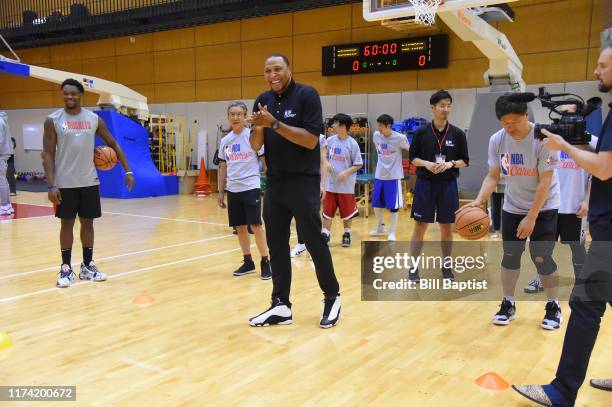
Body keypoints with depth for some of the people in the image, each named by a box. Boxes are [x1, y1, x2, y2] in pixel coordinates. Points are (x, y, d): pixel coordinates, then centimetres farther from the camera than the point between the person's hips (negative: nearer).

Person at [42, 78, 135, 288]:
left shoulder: (94, 119, 2)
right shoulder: (53, 120, -5)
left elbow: (113, 144, 9)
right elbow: (48, 154, -6)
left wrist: (127, 171, 2)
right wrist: (51, 185, -14)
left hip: (89, 182, 3)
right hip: (65, 183, -2)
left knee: (88, 222, 8)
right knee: (67, 223, 4)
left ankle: (87, 266, 19)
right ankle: (66, 268, 14)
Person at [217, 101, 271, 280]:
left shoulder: (253, 136, -5)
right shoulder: (225, 141, 9)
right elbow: (223, 167, 15)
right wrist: (221, 192, 14)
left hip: (251, 187, -5)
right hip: (232, 190, 5)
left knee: (255, 225, -7)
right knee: (240, 227, 9)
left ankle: (265, 262, 5)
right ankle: (248, 262, 20)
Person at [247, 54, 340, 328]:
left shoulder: (306, 95, -8)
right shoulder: (263, 101, 9)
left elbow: (310, 140, -17)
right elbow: (256, 146, 9)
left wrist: (275, 124, -22)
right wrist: (258, 128, -12)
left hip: (303, 181, -6)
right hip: (274, 182, 6)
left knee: (313, 241, -1)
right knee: (276, 244, 6)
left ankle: (332, 298, 17)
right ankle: (281, 305, 14)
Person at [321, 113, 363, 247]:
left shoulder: (352, 144, -9)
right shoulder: (330, 141, 1)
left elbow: (358, 164, -6)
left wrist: (346, 172, -19)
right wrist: (326, 163, -8)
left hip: (346, 185, -3)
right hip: (331, 184, 3)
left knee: (347, 212, 9)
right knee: (327, 211, 7)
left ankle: (346, 234, 25)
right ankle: (325, 235, 15)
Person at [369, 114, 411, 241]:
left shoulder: (400, 138, -15)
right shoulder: (376, 135, -2)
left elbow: (410, 150, -1)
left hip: (394, 176, -5)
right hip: (379, 175, 5)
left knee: (394, 206, 0)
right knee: (376, 203, 13)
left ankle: (392, 232, 12)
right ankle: (381, 226, 34)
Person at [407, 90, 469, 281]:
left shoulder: (458, 134, 1)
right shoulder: (422, 132, -1)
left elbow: (465, 161, 4)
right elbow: (413, 158, 3)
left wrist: (450, 164, -15)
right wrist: (426, 164, -16)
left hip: (448, 185, 1)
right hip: (425, 184, -1)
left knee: (447, 227, 8)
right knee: (420, 226, 1)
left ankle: (446, 267, 22)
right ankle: (413, 267, 10)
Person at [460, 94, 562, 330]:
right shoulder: (497, 140, -10)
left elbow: (545, 182, -20)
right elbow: (493, 176, -5)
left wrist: (531, 217, -21)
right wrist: (479, 200, -22)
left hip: (543, 207, -4)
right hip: (512, 207, 4)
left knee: (542, 258, -7)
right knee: (510, 256, 5)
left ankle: (553, 307, 13)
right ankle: (508, 305, 20)